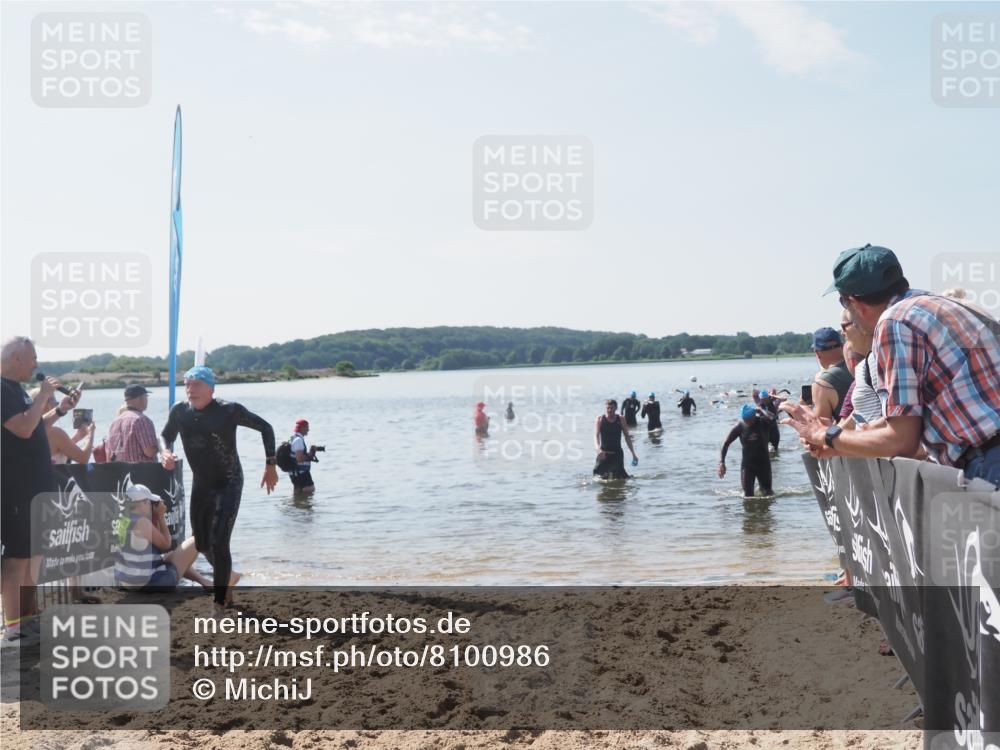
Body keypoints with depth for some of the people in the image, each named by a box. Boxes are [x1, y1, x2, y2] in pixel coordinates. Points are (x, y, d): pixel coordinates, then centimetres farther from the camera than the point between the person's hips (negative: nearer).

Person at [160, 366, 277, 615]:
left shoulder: (229, 410, -18)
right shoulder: (179, 412, -7)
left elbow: (265, 428, -6)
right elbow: (166, 437, 10)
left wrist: (270, 466, -8)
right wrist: (165, 452, -14)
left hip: (228, 484, -5)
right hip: (200, 485, 5)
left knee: (218, 543, -16)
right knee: (202, 544, 15)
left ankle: (219, 604, -6)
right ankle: (226, 576, 44)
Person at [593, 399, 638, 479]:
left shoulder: (621, 420, 2)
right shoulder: (600, 420, -2)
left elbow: (627, 437, 7)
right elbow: (596, 436, -12)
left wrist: (633, 454, 6)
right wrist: (598, 449, -31)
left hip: (617, 453, 0)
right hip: (603, 453, 0)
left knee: (619, 477, -3)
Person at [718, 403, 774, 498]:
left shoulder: (763, 422, -13)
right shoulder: (739, 426, -8)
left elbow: (769, 419, -40)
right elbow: (726, 443, -1)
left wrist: (760, 411, -21)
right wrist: (722, 462, -9)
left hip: (763, 463, -1)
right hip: (747, 464, 1)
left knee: (768, 494, 5)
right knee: (748, 495, -6)